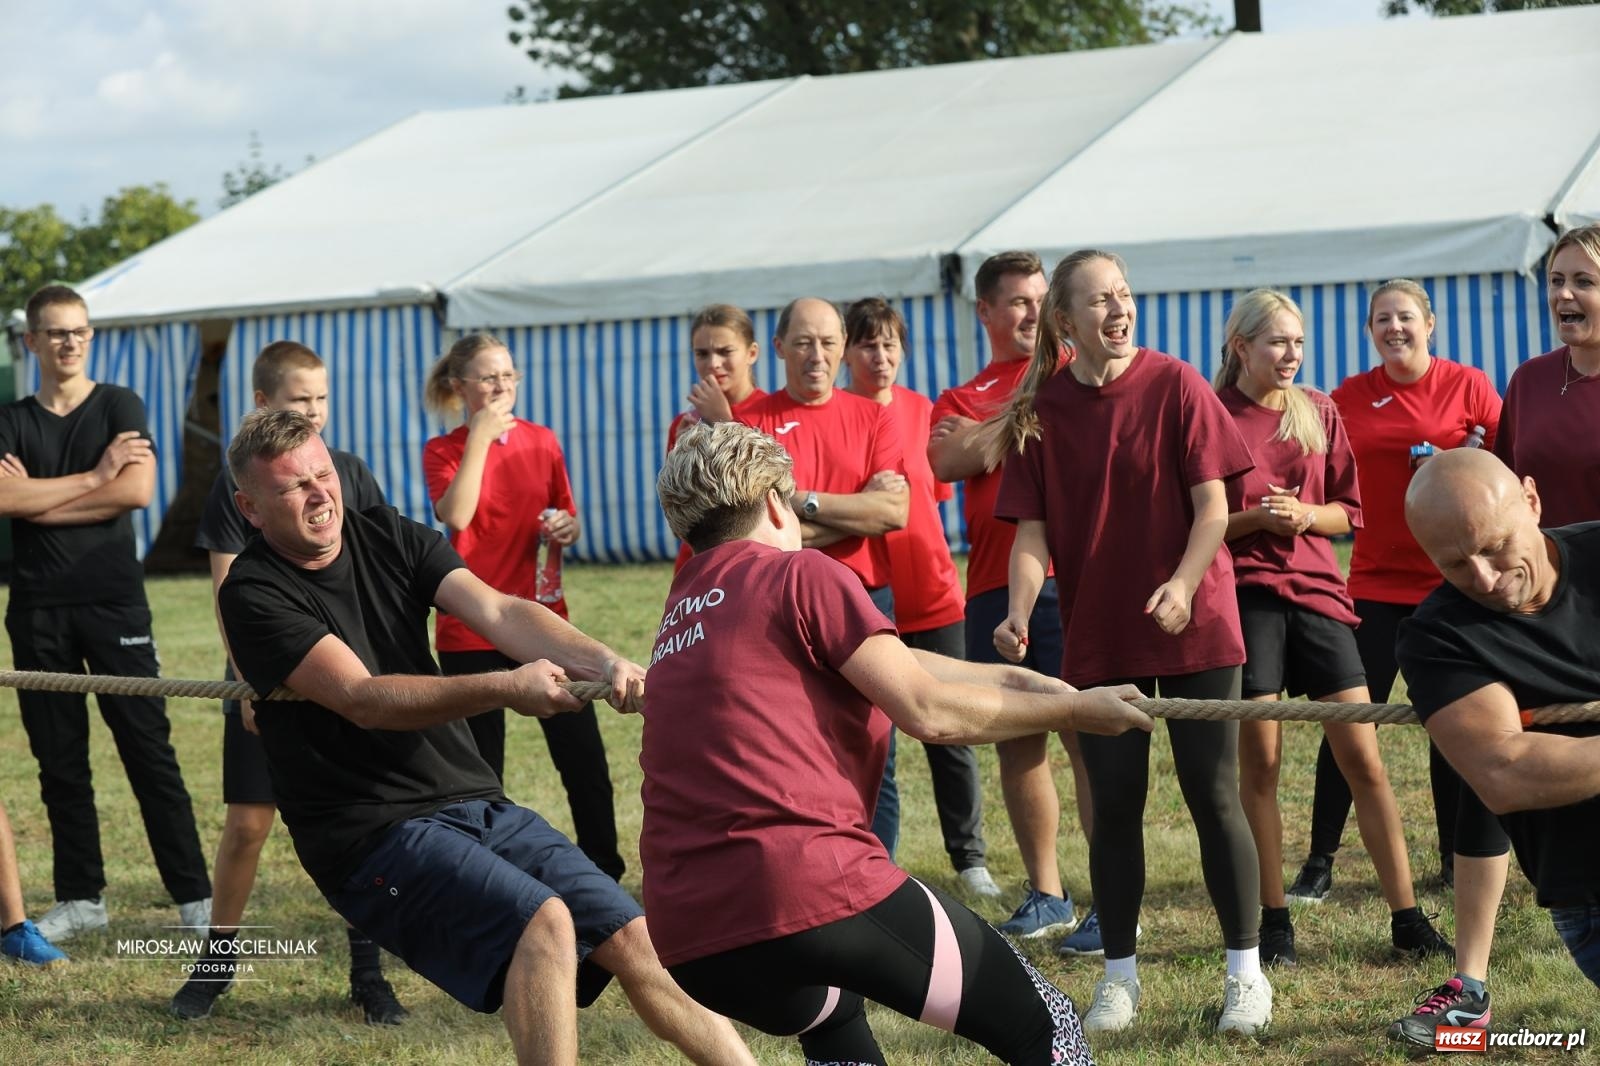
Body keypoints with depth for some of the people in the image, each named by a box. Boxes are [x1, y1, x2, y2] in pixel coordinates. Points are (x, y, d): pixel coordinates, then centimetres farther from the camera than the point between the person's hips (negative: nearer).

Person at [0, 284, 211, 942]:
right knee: (59, 759, 6)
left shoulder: (119, 407, 4)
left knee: (149, 750, -4)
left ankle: (194, 895, -3)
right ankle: (80, 899, 14)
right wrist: (96, 475, -11)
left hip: (113, 599, -2)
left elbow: (137, 491, -11)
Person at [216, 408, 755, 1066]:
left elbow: (496, 612, -7)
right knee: (544, 921, -29)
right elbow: (363, 699, -20)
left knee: (636, 940, -4)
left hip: (480, 805, 6)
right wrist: (502, 689, -32)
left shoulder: (389, 537, 8)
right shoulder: (254, 595, -9)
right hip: (376, 836, -6)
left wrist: (602, 661, -25)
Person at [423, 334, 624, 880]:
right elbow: (456, 515, -20)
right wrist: (481, 436, -18)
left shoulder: (542, 442, 7)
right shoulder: (444, 452, -1)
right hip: (471, 632, -2)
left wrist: (568, 529, -7)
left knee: (584, 761, -2)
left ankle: (606, 876, 8)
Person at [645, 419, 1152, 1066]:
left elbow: (882, 662, 26)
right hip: (812, 889, -8)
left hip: (688, 939, 8)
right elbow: (930, 712, -4)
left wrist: (1007, 677, 29)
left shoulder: (684, 608, 22)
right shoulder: (800, 575, 0)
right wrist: (1072, 711, 9)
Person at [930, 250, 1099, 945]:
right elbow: (948, 461, -3)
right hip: (993, 587, 5)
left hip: (1066, 576, -5)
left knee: (1087, 735, -9)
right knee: (1017, 741, 10)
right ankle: (1046, 896, 21)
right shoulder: (960, 399, 18)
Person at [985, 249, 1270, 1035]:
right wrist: (1018, 614, -18)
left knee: (1213, 795, 0)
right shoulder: (1040, 412, -1)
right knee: (1114, 805, 6)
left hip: (1196, 626, -2)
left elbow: (1212, 504, -7)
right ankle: (1119, 974, 16)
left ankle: (1245, 970, 9)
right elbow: (1032, 529, -2)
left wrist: (1184, 584, -23)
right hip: (1099, 637, 2)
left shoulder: (1175, 387, -6)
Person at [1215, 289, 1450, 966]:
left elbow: (1348, 511, 12)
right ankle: (1273, 922, 10)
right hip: (1246, 598, -3)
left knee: (1363, 760, -1)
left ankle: (1407, 919, 4)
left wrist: (1303, 514, -8)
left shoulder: (1318, 413, 9)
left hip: (1316, 592, 3)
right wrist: (1255, 517, -15)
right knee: (1259, 764, 0)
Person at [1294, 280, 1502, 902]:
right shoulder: (1349, 398, 4)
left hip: (1451, 581, -1)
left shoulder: (1469, 387, 0)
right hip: (1375, 583, 1)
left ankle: (1456, 858, 18)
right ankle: (1319, 862, 4)